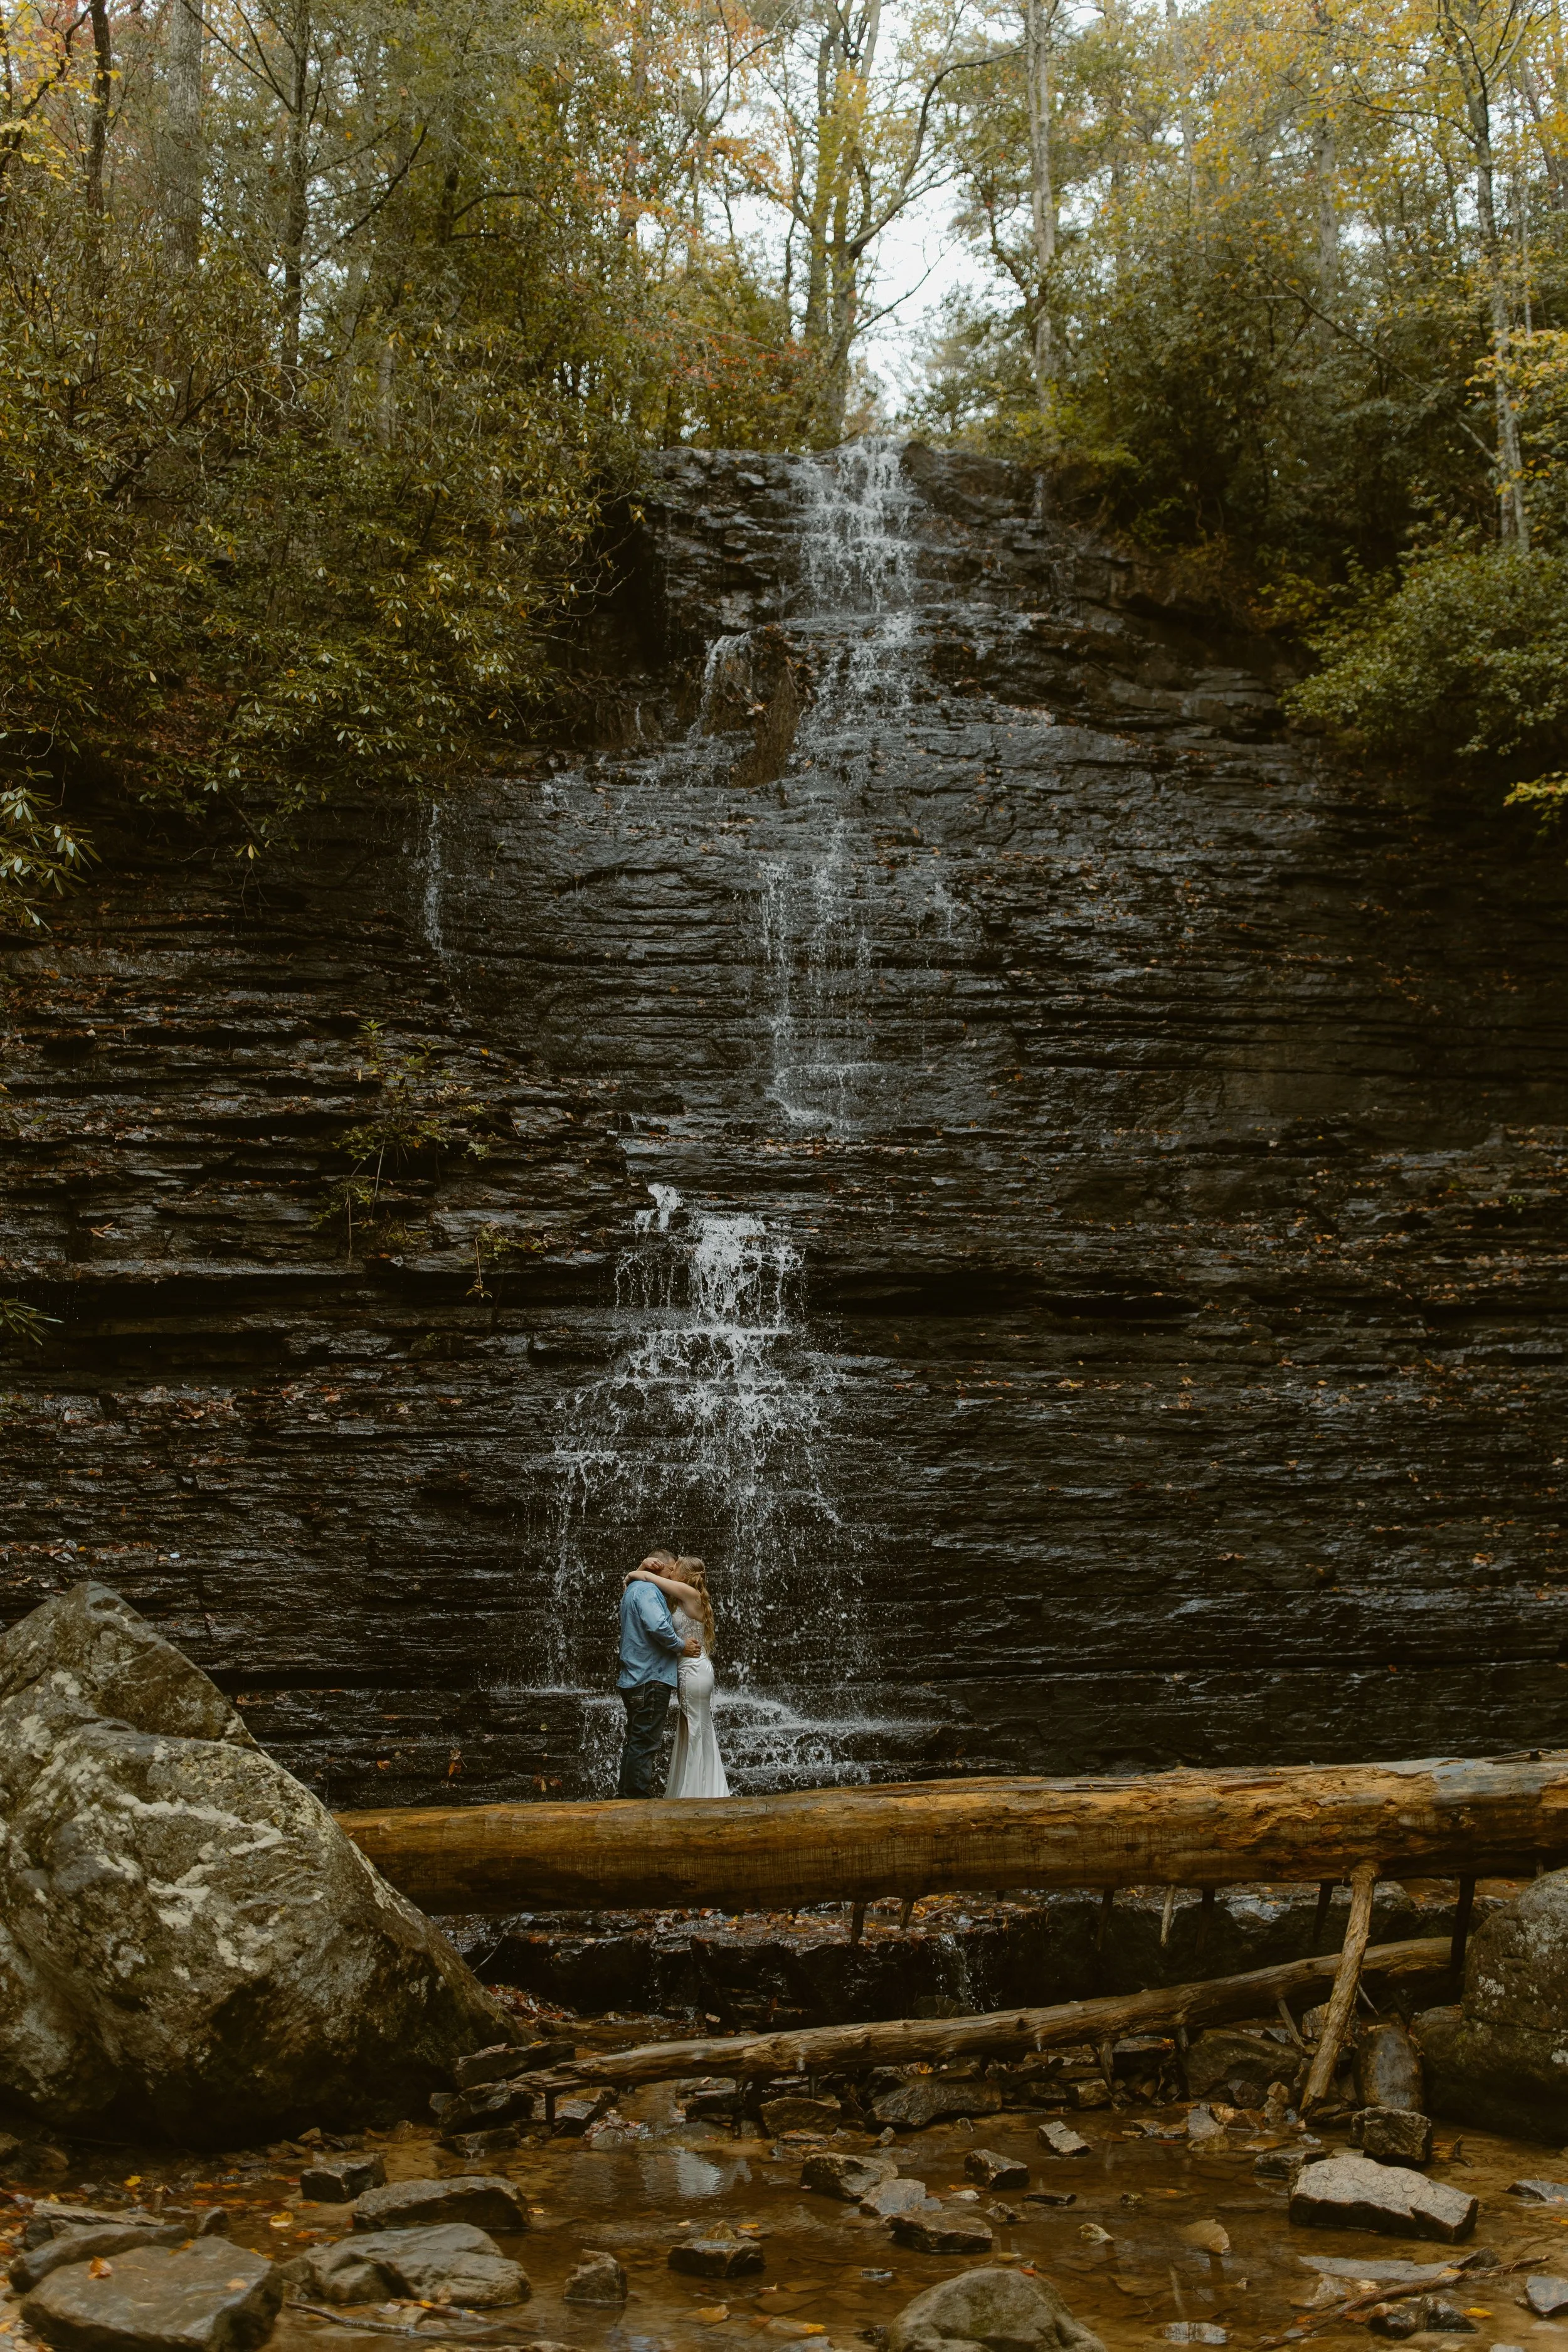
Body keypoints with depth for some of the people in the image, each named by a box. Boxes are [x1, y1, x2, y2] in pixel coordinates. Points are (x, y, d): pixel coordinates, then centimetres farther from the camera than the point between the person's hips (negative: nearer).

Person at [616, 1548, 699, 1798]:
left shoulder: (633, 1589, 21)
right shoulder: (646, 1590, -13)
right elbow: (658, 1626, -26)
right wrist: (681, 1646, -13)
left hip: (635, 1680, 11)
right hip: (650, 1681, -11)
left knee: (636, 1742, 17)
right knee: (645, 1743, -8)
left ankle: (625, 1795, 22)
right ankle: (640, 1797, -6)